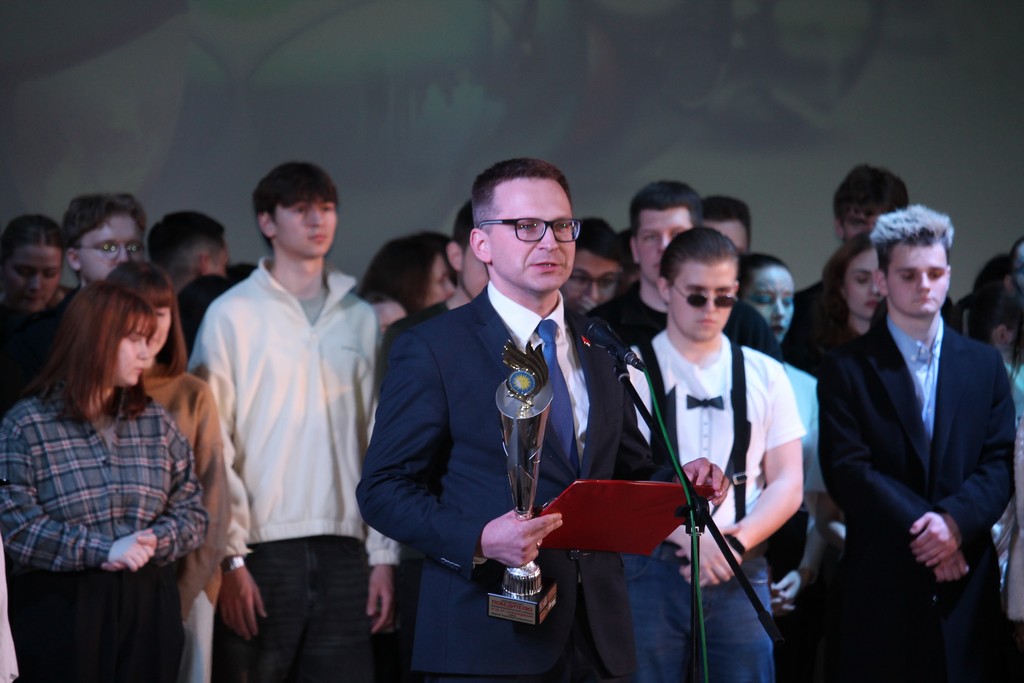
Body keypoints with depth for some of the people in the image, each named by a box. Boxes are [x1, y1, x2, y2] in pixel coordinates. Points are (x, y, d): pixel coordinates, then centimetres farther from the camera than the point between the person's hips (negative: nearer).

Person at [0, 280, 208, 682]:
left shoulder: (156, 424, 13)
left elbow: (192, 513, 10)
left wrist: (154, 542, -12)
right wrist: (101, 550, -19)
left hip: (148, 609, 4)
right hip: (60, 615, -4)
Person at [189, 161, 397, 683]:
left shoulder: (359, 318, 12)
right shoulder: (233, 314, 2)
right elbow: (213, 444, -2)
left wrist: (383, 555, 6)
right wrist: (230, 557, -9)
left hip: (343, 550, 3)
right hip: (261, 548, -3)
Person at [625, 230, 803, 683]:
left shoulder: (764, 375, 11)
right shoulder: (630, 371, 3)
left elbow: (787, 484, 8)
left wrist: (735, 544, -8)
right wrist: (690, 538, -15)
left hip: (740, 573, 2)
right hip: (650, 570, -2)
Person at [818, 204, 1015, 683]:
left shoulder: (984, 365, 13)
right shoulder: (846, 369, 4)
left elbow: (1000, 463, 5)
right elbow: (847, 470, -5)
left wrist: (955, 521, -13)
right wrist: (921, 529, -13)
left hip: (967, 584, 2)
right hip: (882, 585, -2)